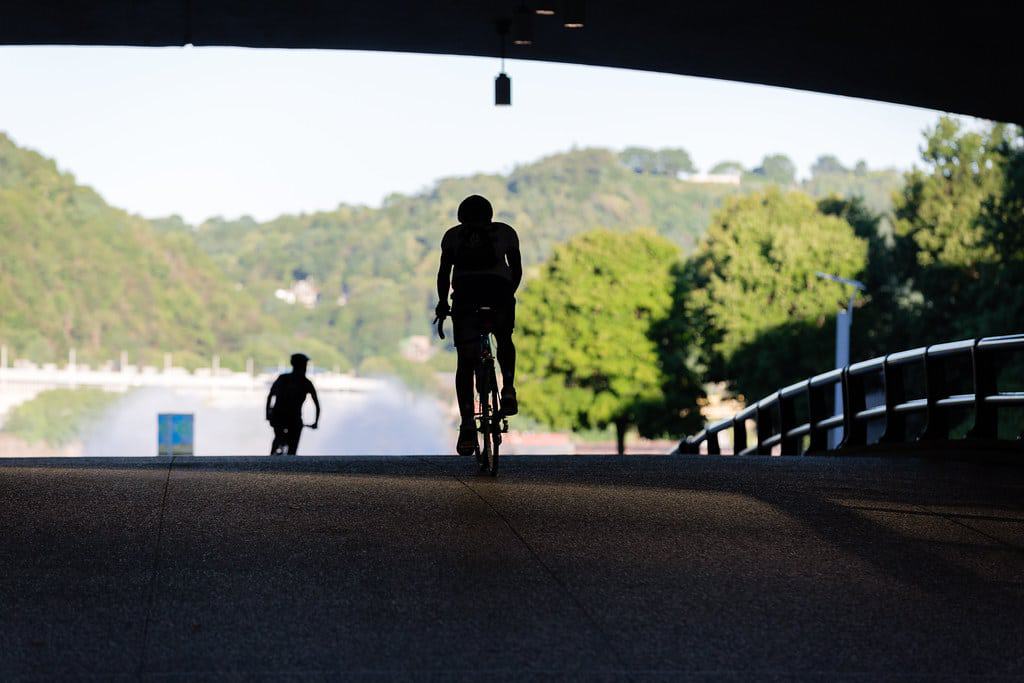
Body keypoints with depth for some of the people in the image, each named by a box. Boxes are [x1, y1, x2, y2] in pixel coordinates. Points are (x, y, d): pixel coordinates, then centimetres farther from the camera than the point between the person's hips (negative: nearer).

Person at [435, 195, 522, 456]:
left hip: (465, 292, 0)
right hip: (499, 291, 0)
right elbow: (517, 269, 17)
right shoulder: (505, 232, 20)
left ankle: (467, 424, -7)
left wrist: (442, 302, 16)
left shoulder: (453, 235, 20)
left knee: (465, 361, 5)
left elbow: (444, 270, 10)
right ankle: (508, 390, 5)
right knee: (505, 341, 29)